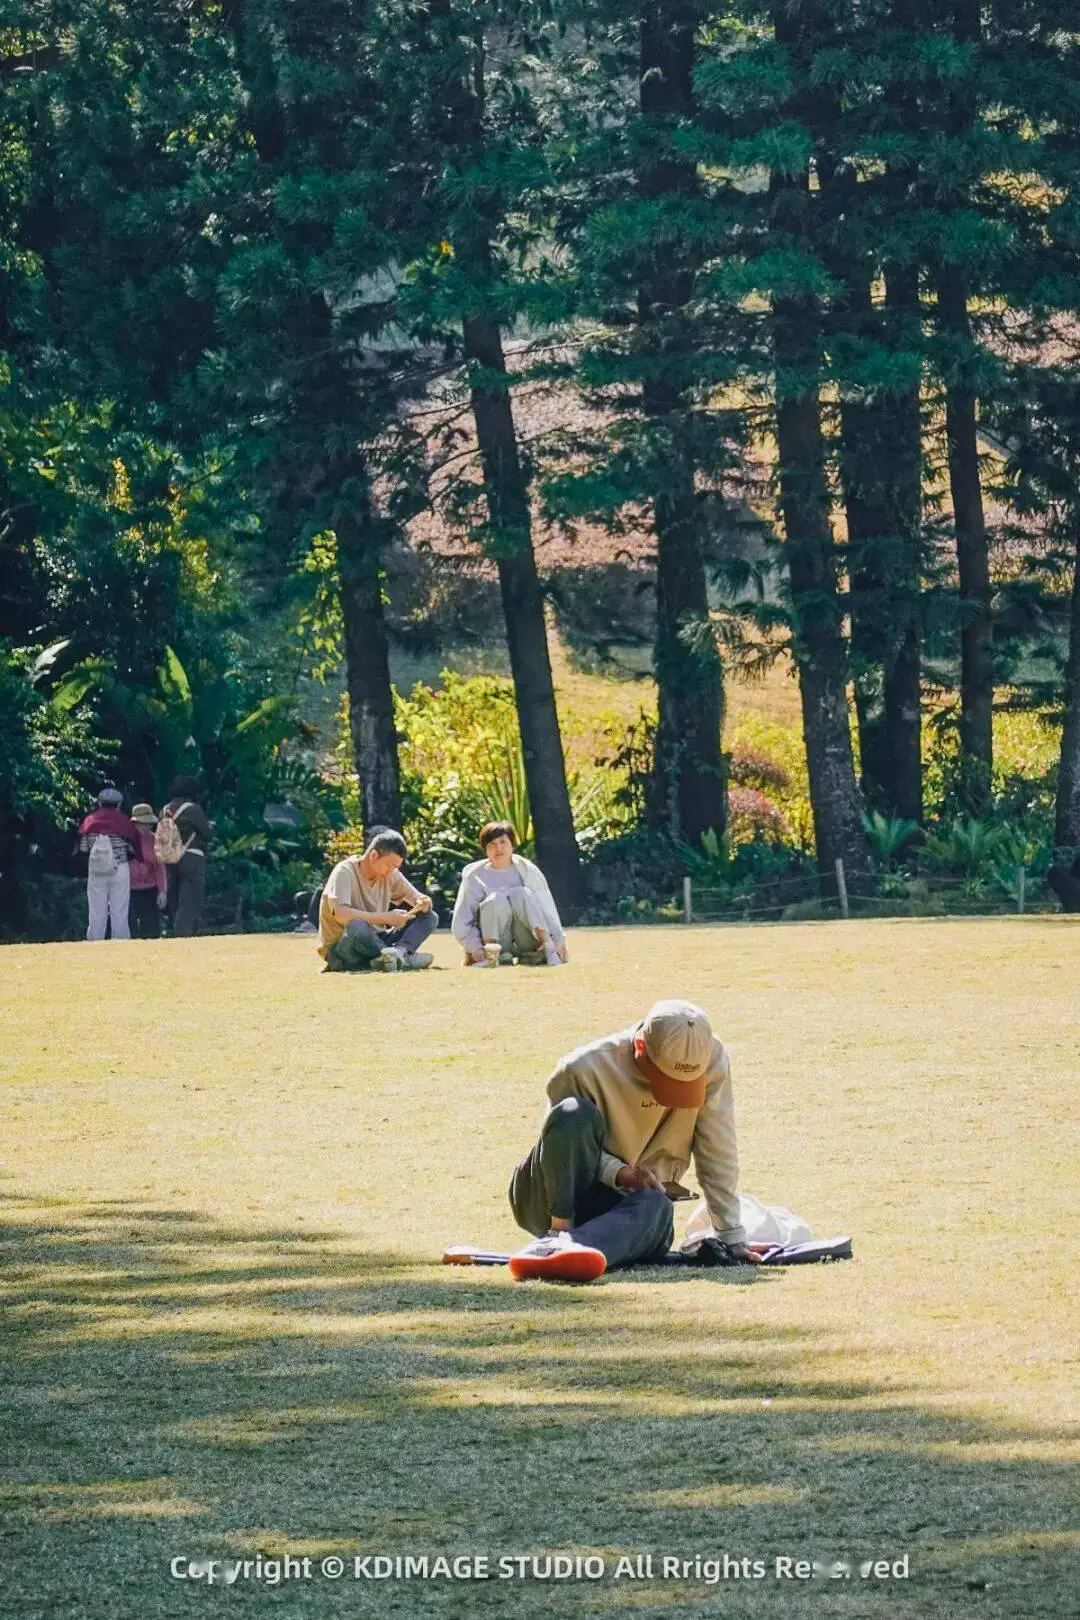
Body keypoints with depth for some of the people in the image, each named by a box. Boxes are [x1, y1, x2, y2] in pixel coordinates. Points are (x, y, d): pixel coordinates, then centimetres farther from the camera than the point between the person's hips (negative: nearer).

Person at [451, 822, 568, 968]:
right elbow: (461, 922, -2)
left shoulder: (528, 871, 4)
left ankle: (548, 946, -39)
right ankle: (491, 953, -33)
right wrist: (475, 949, -17)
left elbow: (547, 908, -4)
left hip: (525, 943, 1)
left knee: (520, 894, -25)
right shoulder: (474, 876, 1)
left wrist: (559, 940, -18)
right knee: (496, 899, -25)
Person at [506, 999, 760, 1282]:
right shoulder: (586, 1069, -18)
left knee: (656, 1206, -37)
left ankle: (553, 1249, -58)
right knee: (574, 1113, -30)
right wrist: (618, 1173, -23)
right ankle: (559, 1231, -35)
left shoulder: (711, 1061, -11)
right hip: (558, 1201, -2)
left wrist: (733, 1239, -7)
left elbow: (718, 1153, -6)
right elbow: (565, 1134, -6)